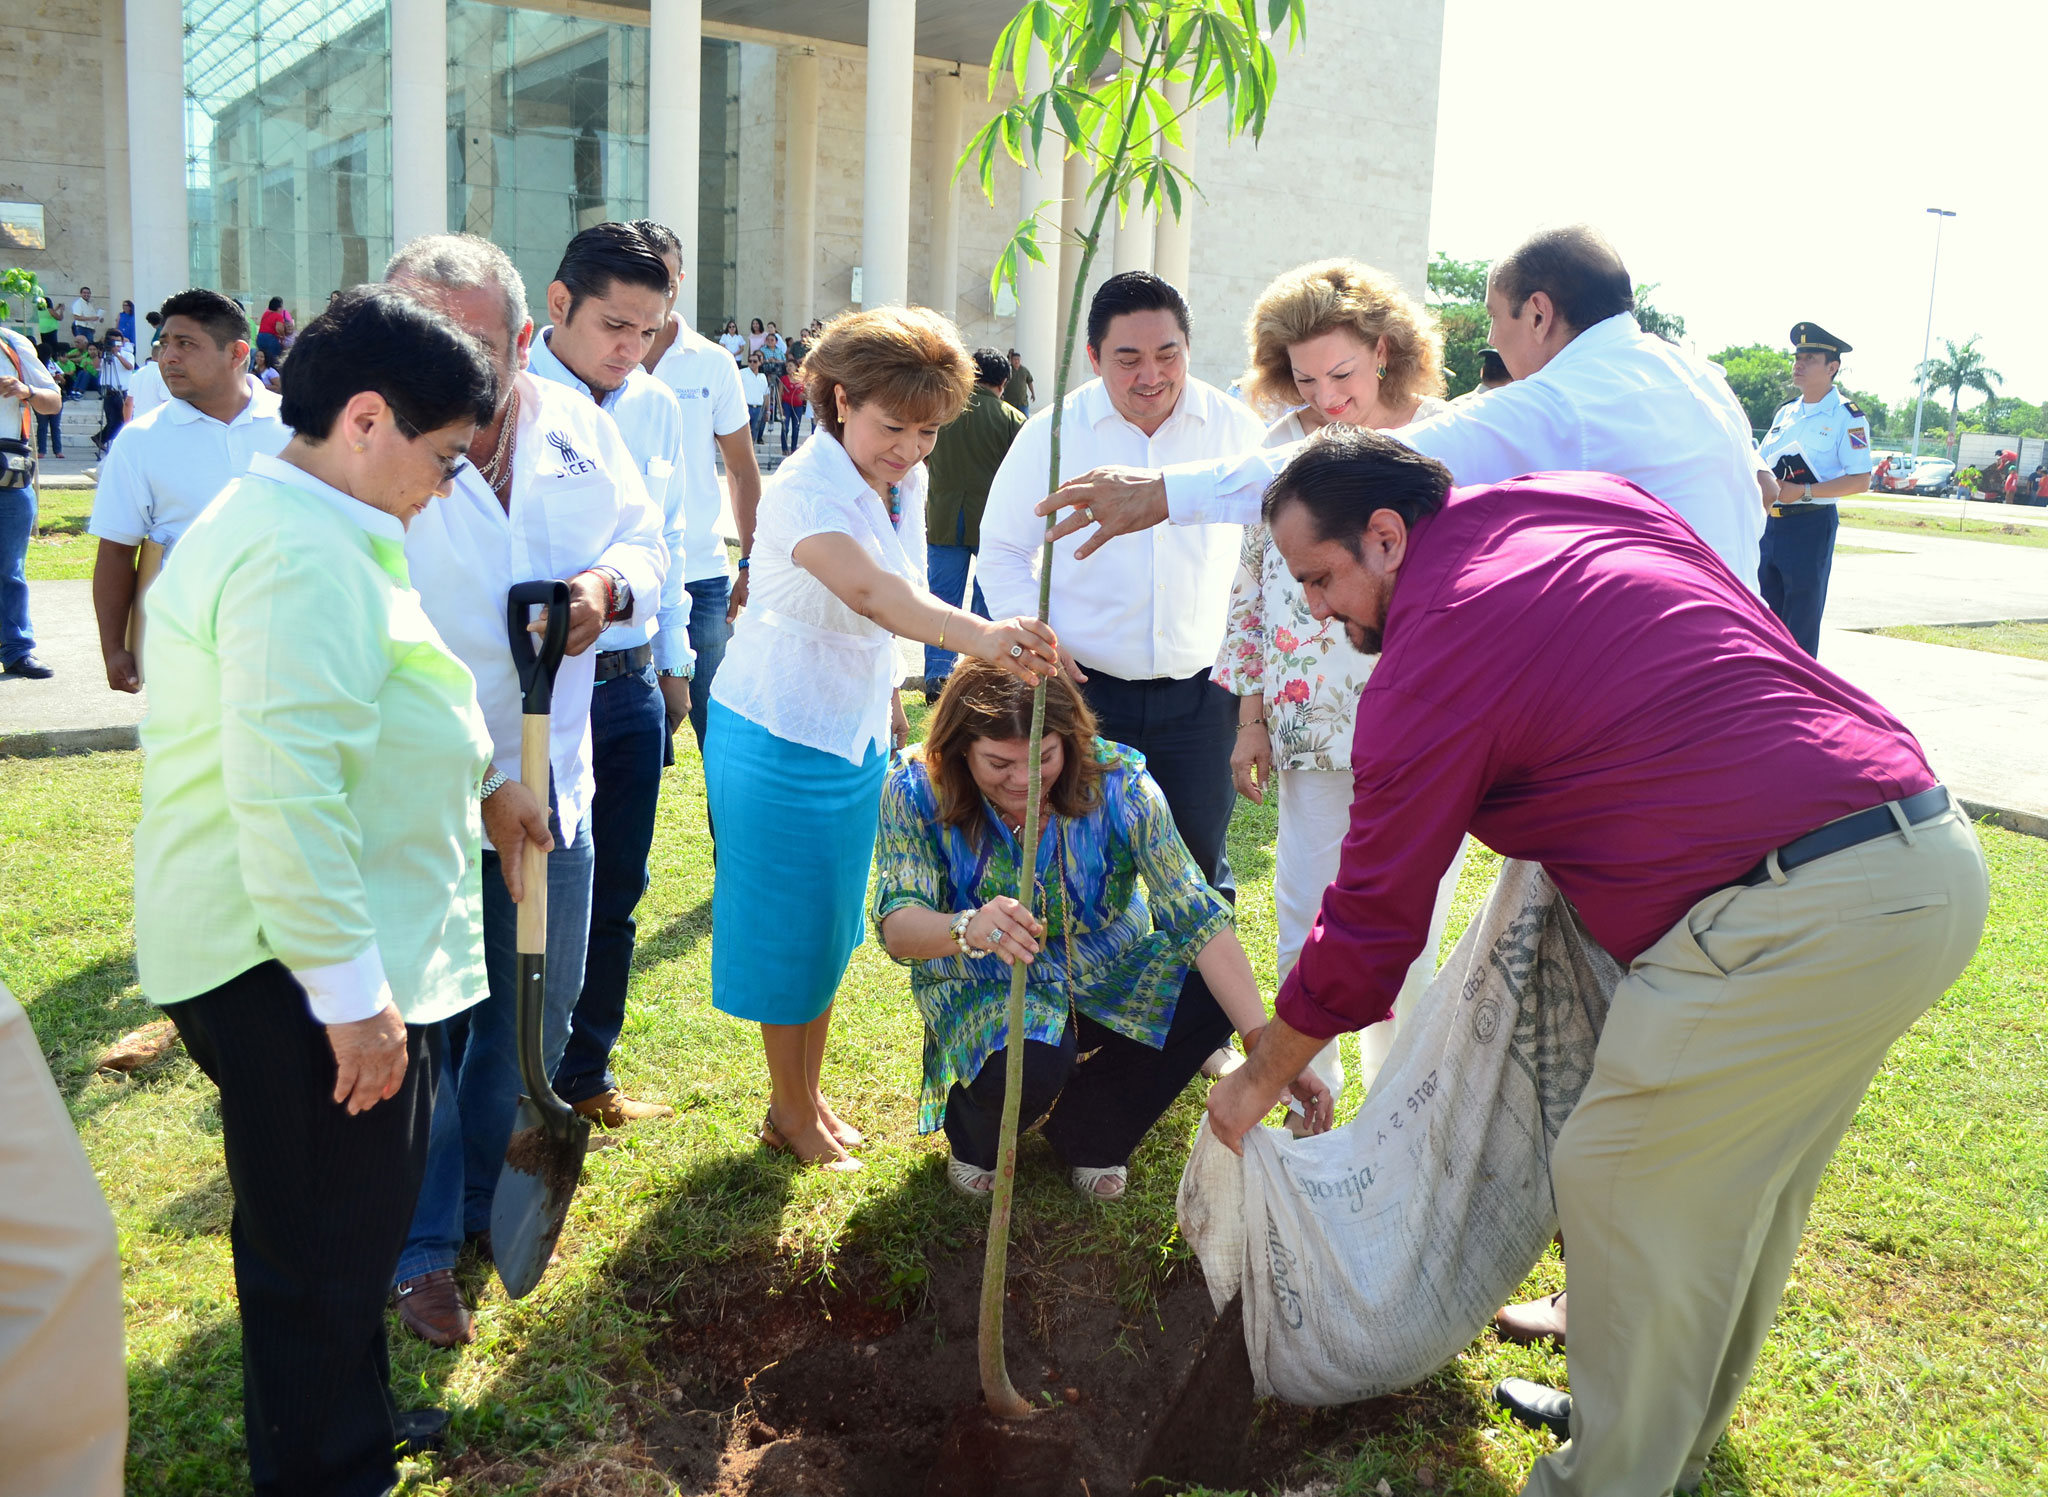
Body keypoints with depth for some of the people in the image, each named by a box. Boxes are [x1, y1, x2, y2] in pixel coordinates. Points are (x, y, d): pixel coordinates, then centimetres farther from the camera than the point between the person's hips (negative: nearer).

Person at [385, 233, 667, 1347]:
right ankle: (422, 1249, 28)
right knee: (424, 1026, 5)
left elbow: (647, 542, 11)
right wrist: (478, 783, -19)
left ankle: (487, 1200, 42)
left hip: (551, 784, 5)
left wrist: (610, 584, -14)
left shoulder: (577, 426, -1)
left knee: (534, 1019, 18)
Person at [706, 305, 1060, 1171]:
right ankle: (790, 1114, 26)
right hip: (782, 737, -8)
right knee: (790, 928, 6)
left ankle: (810, 1094, 36)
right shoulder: (806, 490, -25)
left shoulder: (903, 484, 1)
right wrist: (982, 637, -60)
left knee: (832, 926, 18)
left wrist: (890, 703, 19)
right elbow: (868, 592, -46)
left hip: (855, 734, 8)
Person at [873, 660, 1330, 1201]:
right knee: (1027, 1068, -36)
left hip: (1105, 972, 3)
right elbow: (897, 926, -27)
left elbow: (1196, 914, -26)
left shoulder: (1117, 782, -21)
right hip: (983, 988, -2)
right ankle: (976, 1138, 6)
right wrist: (966, 928, -52)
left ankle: (1084, 1132, 2)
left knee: (1211, 995, -26)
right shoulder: (917, 788, -20)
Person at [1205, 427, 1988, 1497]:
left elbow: (1371, 925, -2)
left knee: (1620, 1178, 3)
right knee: (1741, 1184, 21)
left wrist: (1260, 1077, 12)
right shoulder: (1590, 502, 14)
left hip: (1799, 915, -10)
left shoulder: (1431, 657, -9)